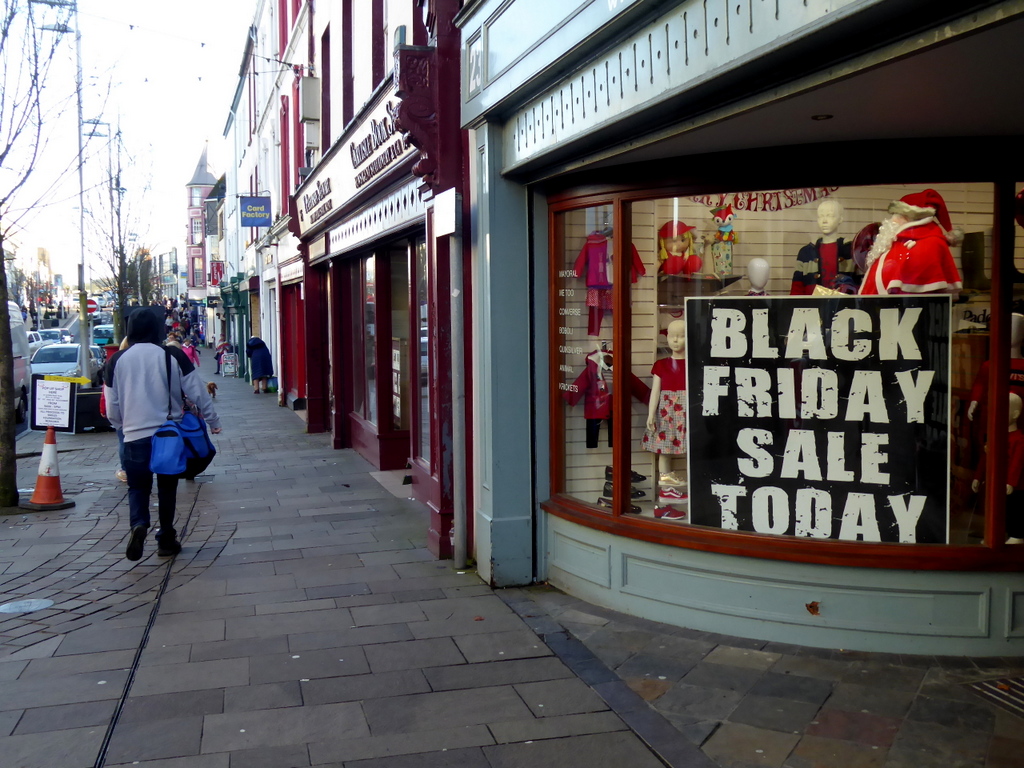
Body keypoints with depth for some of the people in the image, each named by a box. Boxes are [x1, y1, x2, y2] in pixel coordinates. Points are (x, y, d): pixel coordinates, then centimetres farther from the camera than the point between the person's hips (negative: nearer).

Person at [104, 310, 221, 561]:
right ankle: (166, 539, 18)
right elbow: (198, 393, -2)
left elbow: (112, 407, 4)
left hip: (135, 436, 0)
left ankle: (138, 524, -15)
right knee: (167, 487, 14)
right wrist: (213, 421, 11)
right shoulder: (173, 356, -6)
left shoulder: (117, 361, -1)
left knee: (138, 487, 12)